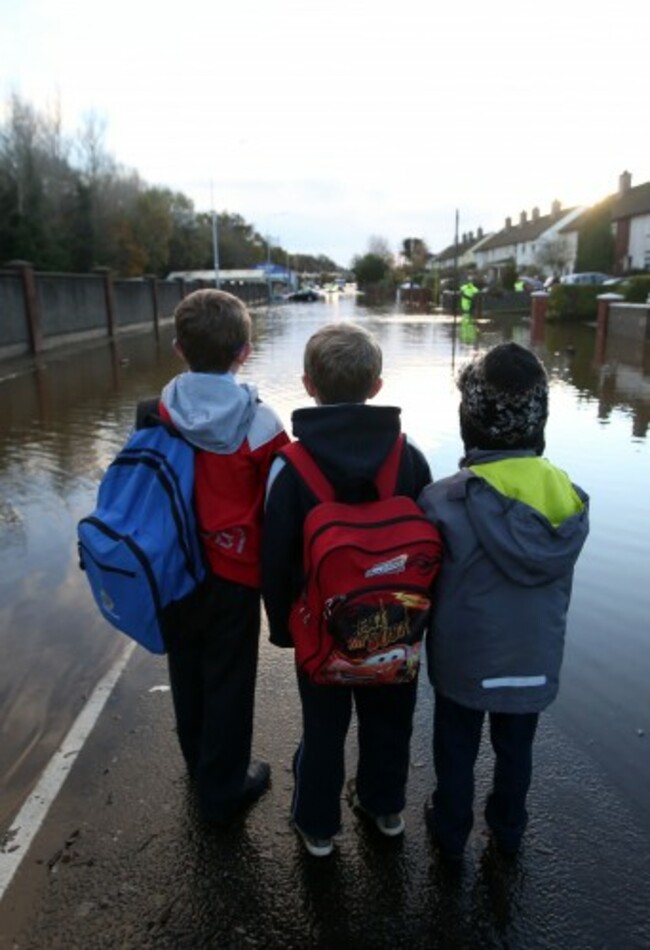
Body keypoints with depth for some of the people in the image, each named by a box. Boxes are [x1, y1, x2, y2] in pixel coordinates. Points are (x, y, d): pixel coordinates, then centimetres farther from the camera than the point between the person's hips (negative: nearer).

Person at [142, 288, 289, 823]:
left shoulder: (159, 415, -9)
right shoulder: (259, 424, -19)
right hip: (234, 574, -4)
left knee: (187, 671, 23)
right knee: (228, 682, 13)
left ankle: (199, 761, 47)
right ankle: (222, 789, 30)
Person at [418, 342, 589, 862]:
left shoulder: (444, 501, -26)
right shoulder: (571, 498, -14)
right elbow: (560, 588, -1)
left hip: (464, 658, -3)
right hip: (536, 659, 3)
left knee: (456, 749, 22)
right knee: (516, 748, 26)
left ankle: (451, 832, 44)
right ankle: (509, 829, 49)